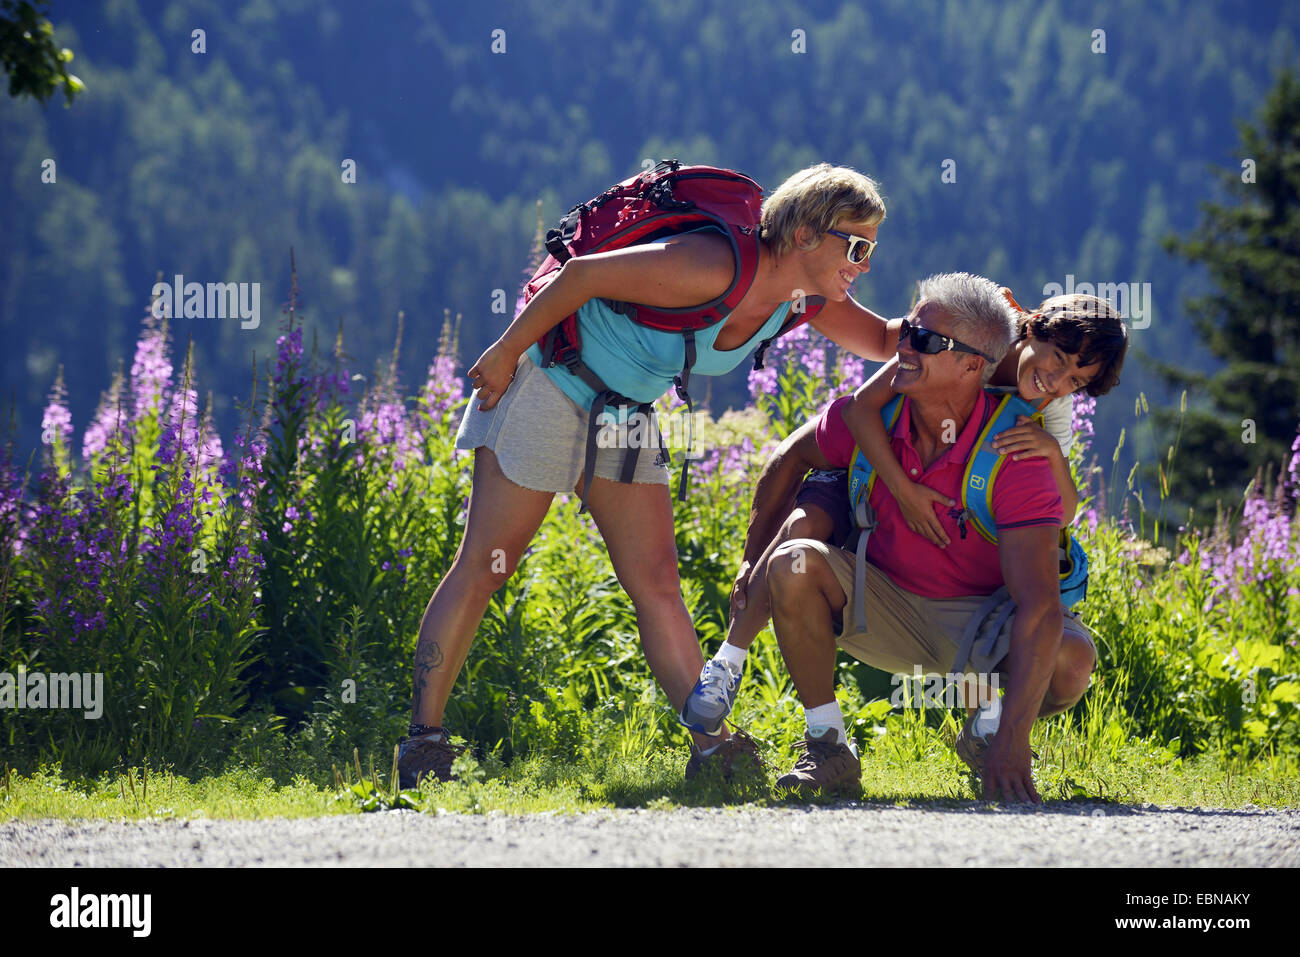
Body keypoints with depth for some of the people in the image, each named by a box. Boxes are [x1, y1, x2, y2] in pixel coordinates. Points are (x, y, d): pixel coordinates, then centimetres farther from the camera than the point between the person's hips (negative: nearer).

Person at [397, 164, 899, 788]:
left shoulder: (806, 302, -5)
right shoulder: (715, 268, -30)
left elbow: (889, 344, 8)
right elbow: (585, 273, -25)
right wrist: (507, 351, -17)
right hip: (550, 380, -8)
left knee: (657, 582, 3)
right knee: (483, 569, -4)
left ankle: (713, 748, 1)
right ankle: (423, 746, -1)